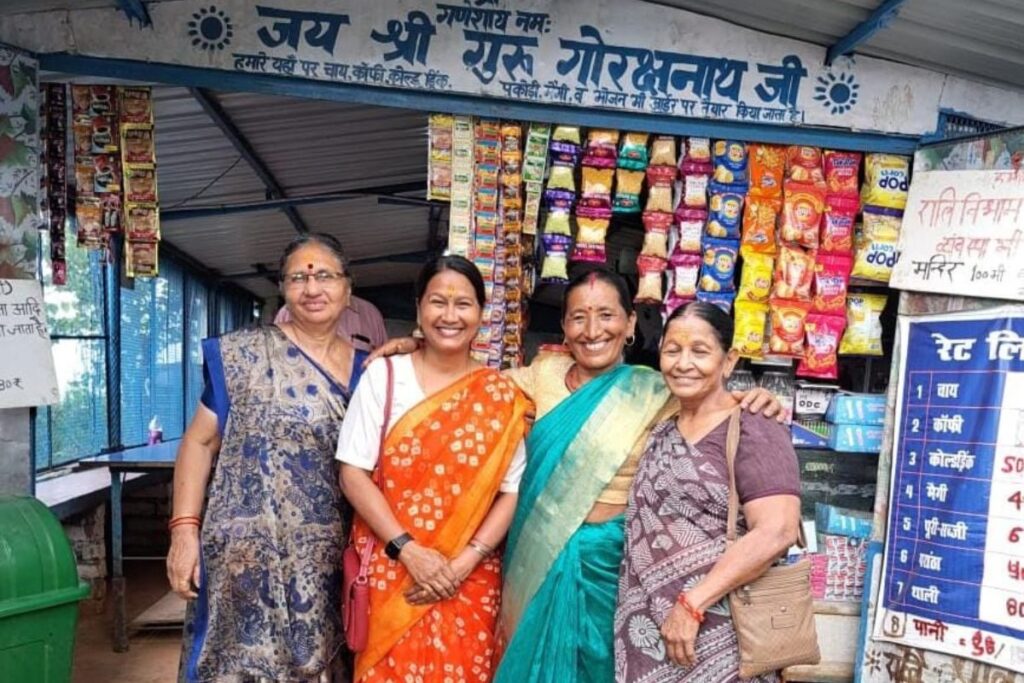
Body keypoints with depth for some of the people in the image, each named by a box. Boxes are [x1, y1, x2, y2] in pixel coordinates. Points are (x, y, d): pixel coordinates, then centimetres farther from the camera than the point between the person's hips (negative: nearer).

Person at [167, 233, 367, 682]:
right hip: (247, 556, -3)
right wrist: (184, 530, -10)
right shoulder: (245, 354, -4)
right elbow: (200, 441, -2)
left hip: (327, 563, 3)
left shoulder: (368, 369, 5)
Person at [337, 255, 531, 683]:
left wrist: (465, 562, -12)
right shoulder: (384, 374, -3)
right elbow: (353, 472, -6)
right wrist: (409, 551, -13)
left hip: (468, 579, 1)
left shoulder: (502, 397, 0)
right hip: (390, 566, 0)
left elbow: (511, 491, -1)